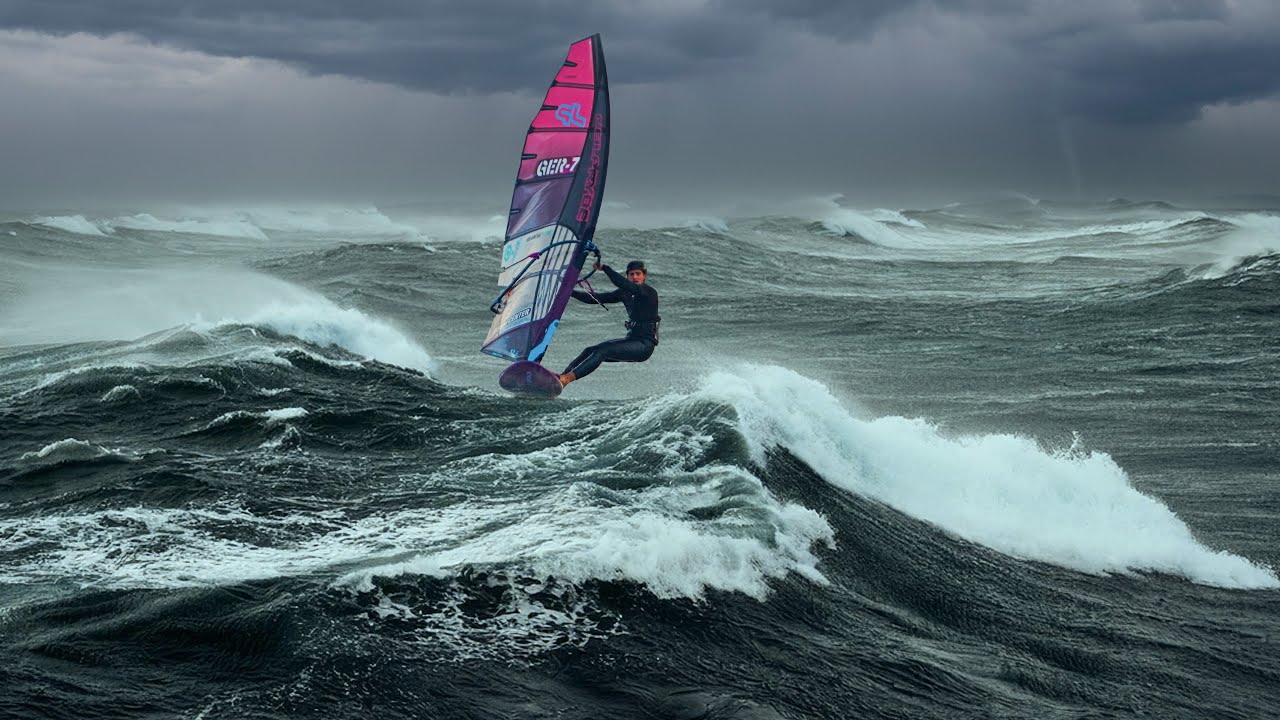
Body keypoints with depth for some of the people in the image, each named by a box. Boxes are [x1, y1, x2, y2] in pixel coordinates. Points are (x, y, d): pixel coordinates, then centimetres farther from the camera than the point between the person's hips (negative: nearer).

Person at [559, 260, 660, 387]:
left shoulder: (649, 292, -11)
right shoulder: (625, 293, 12)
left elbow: (626, 285, -30)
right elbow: (596, 299, 11)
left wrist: (604, 268, -33)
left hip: (645, 344, -8)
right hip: (631, 339, 8)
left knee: (602, 351, -25)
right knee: (590, 351, -7)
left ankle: (566, 379, -35)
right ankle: (561, 376, -17)